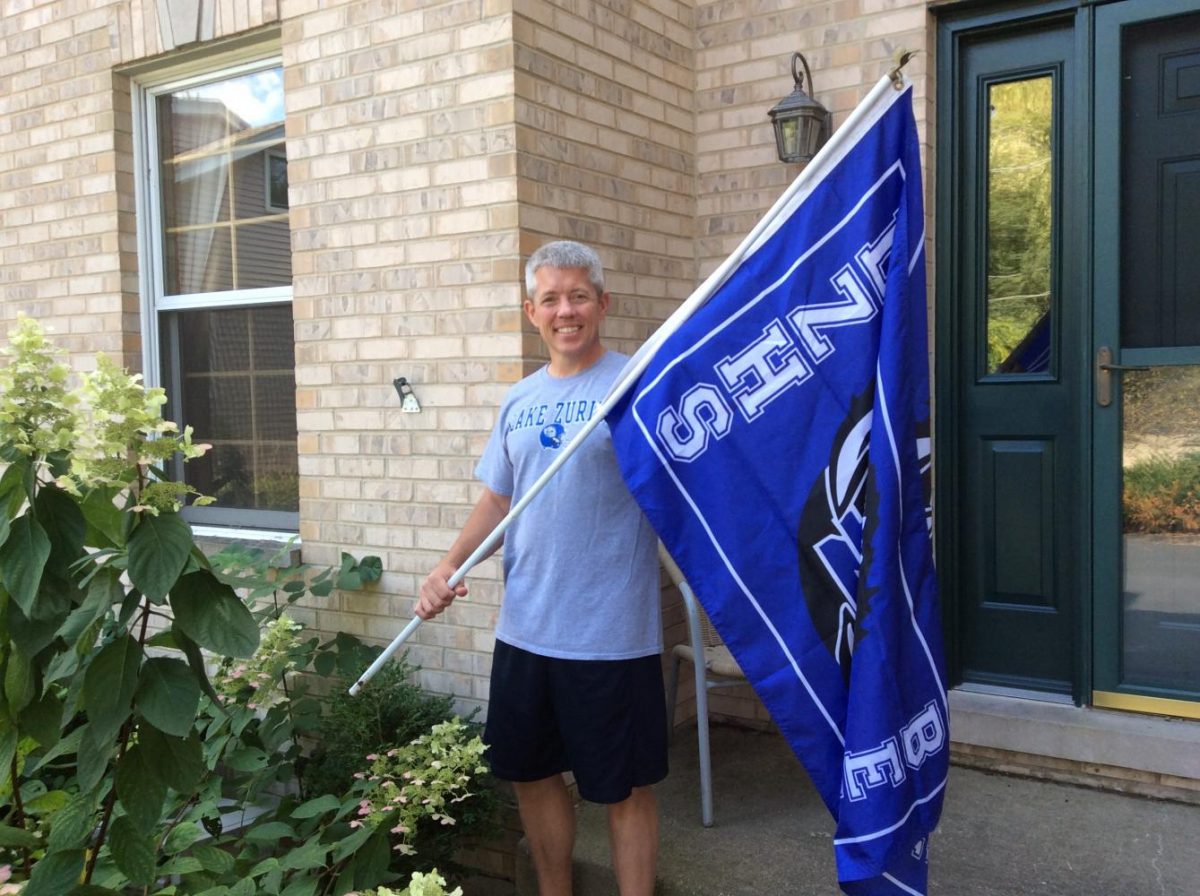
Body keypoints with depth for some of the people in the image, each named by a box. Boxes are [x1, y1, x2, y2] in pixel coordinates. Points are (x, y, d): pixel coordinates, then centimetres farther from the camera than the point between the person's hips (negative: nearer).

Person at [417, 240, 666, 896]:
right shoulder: (518, 401, 10)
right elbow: (497, 498, 15)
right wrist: (449, 566, 2)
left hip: (611, 634, -6)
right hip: (524, 628, 7)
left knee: (623, 788, 7)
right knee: (531, 773, 20)